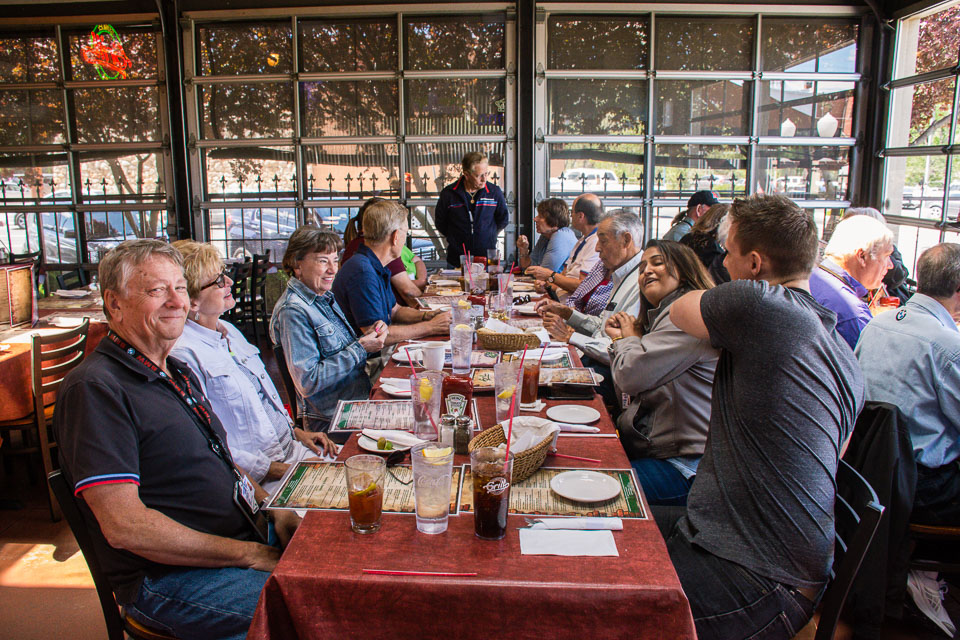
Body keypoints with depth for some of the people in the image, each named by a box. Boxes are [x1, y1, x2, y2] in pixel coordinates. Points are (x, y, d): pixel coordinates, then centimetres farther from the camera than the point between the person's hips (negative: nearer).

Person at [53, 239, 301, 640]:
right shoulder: (93, 389, -16)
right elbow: (125, 526, -22)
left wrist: (272, 511, 4)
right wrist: (251, 555, -18)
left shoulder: (178, 373, 15)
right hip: (167, 577, -9)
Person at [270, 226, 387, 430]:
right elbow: (307, 383, -22)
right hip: (332, 421, -9)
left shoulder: (325, 297, 10)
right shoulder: (293, 311, -17)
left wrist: (368, 335, -1)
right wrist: (360, 348, -18)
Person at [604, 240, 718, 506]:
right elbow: (626, 389, 18)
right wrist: (621, 339, 4)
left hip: (685, 465, -10)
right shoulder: (661, 316, 16)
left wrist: (630, 337, -3)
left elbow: (631, 376, -23)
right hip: (647, 442, 10)